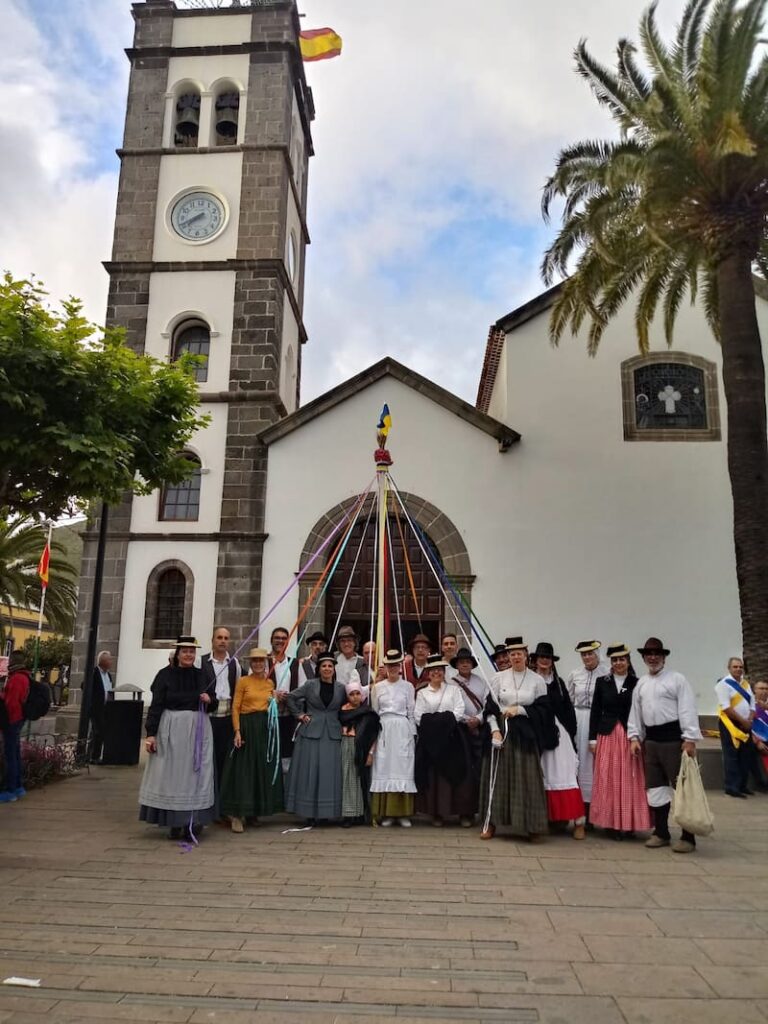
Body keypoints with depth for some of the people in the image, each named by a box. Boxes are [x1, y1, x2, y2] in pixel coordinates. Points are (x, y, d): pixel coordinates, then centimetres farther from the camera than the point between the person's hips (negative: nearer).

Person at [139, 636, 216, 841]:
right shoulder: (165, 675, -3)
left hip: (198, 728, 3)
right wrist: (151, 733, -11)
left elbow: (212, 701, 18)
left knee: (196, 775, 2)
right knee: (171, 774, 3)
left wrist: (209, 700, -5)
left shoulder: (202, 675, 8)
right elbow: (156, 705, -5)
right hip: (171, 728, -3)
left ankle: (193, 822, 9)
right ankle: (175, 823, 13)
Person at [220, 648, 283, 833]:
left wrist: (276, 701, 3)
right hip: (247, 726, -5)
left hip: (266, 727, 5)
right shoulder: (243, 681, -1)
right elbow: (235, 707, -6)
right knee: (243, 770, -5)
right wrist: (237, 731, -14)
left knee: (263, 769, 8)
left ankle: (253, 811, 19)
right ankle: (237, 814, 0)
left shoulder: (270, 683, 12)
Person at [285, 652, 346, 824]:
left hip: (332, 734, 1)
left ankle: (328, 811, 11)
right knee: (310, 772, 1)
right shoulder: (310, 685, 2)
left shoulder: (340, 688, 5)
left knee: (330, 773, 1)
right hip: (311, 732, -1)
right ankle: (310, 813, 10)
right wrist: (299, 715, 2)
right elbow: (291, 698, 7)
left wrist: (343, 724, 2)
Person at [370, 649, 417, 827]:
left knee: (403, 769, -1)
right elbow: (374, 713, 10)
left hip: (403, 730, -1)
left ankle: (403, 813, 5)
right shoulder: (378, 687, 9)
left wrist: (413, 735, 1)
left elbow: (411, 712, 6)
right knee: (384, 769, -1)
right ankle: (386, 814, 5)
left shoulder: (407, 686, 6)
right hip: (384, 730, 1)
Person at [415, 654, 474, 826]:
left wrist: (447, 721, -13)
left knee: (457, 771, -4)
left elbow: (459, 711, 1)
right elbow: (418, 715, 1)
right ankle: (437, 813, 5)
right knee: (434, 773, -3)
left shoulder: (453, 689, 12)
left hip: (452, 736, 0)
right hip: (430, 738, 0)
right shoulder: (422, 693, 12)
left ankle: (464, 813, 1)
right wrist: (432, 724, -11)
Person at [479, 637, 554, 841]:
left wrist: (519, 709, -10)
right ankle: (490, 823, 12)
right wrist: (495, 730, -10)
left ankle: (531, 826, 10)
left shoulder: (537, 680, 2)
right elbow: (490, 707, 2)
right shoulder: (498, 678, 3)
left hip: (526, 734, 0)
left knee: (528, 778, 0)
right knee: (498, 776, 4)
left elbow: (542, 708, 0)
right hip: (502, 731, 0)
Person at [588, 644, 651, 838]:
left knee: (629, 780, 2)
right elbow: (595, 711, 6)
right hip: (607, 735, 2)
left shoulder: (636, 683, 0)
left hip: (629, 737, -1)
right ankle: (611, 822, 12)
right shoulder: (602, 682, 6)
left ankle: (628, 823, 11)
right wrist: (592, 738, 2)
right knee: (607, 780, 3)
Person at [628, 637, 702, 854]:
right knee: (655, 787, 11)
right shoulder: (641, 683, 13)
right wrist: (635, 737, 8)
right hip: (650, 739, 6)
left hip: (673, 737, -6)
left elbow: (687, 710, -10)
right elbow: (635, 712, 15)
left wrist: (689, 739, -16)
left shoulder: (677, 679, -4)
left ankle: (688, 837, 8)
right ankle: (661, 833, 22)